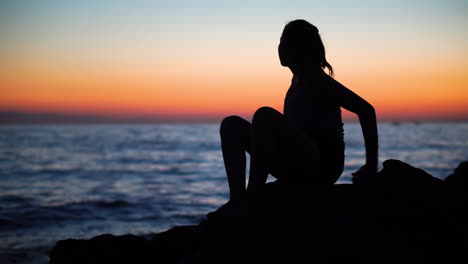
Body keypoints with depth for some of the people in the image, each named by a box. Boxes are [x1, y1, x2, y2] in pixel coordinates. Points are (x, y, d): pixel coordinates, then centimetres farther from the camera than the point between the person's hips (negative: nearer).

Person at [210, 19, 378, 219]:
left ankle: (252, 199, -28)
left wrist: (371, 165, -16)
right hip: (298, 167, 9)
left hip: (321, 167, -9)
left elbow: (366, 110, -15)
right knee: (231, 125, 1)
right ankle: (237, 198, -13)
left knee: (264, 116, -30)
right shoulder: (298, 80, 16)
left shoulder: (315, 80, -9)